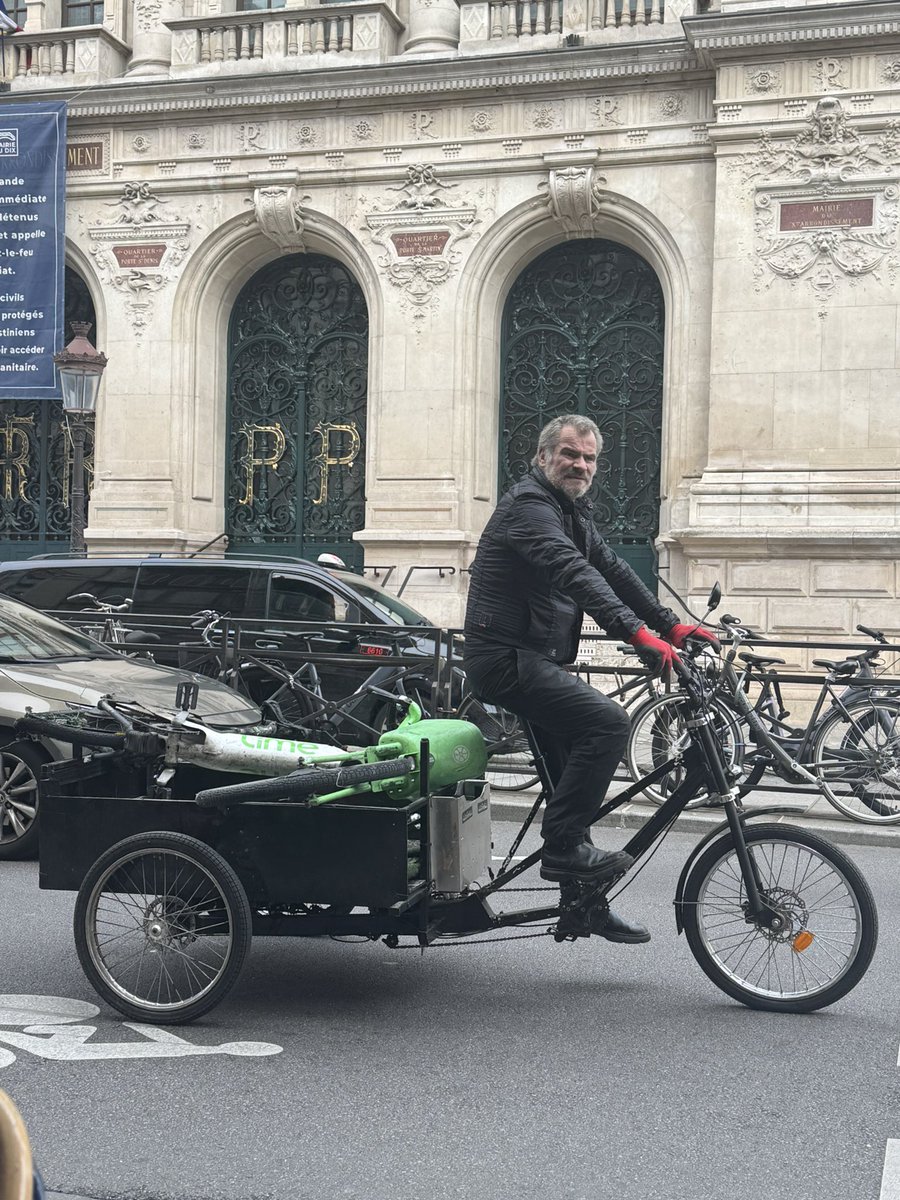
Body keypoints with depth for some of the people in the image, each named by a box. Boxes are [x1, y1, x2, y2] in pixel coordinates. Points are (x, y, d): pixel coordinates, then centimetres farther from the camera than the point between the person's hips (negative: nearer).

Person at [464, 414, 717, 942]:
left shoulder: (572, 512, 18)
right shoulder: (529, 504, -14)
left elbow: (613, 569, 15)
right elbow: (574, 574, -28)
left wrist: (672, 624, 5)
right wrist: (637, 632, -39)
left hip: (536, 659, 10)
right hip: (508, 657, -10)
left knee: (573, 770, 12)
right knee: (608, 721, -26)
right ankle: (564, 848, -19)